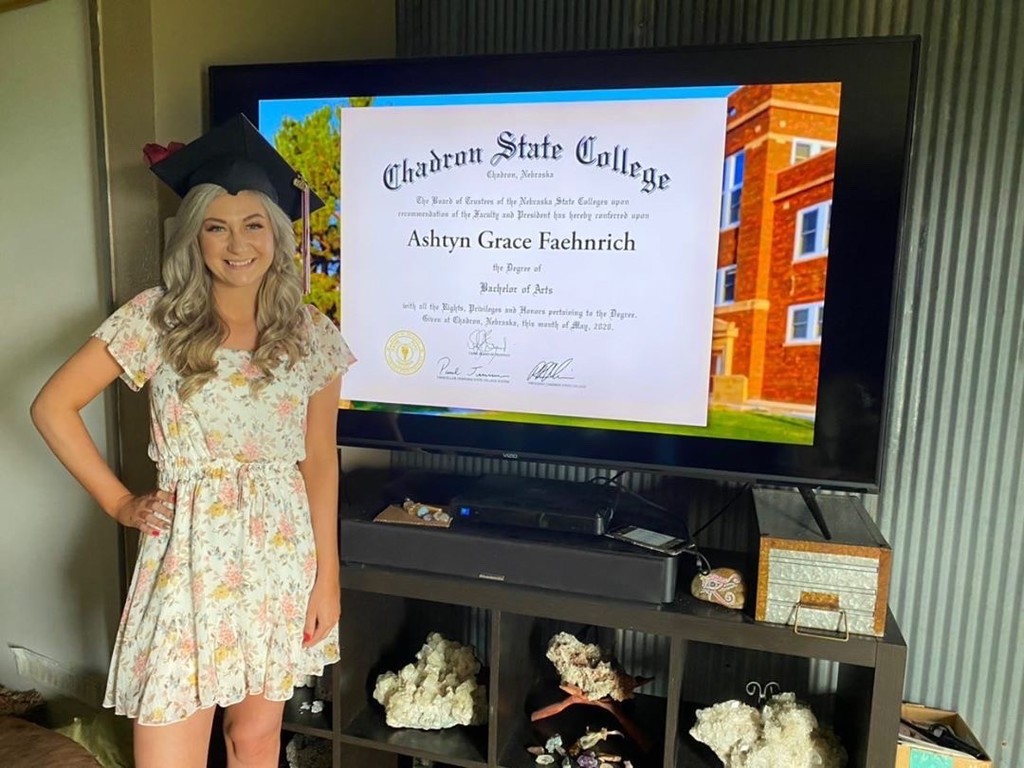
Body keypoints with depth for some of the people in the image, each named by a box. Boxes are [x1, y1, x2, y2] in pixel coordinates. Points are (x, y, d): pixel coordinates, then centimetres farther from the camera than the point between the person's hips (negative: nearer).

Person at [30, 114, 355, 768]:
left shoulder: (312, 334, 0)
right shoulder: (156, 317, -5)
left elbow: (320, 458, 3)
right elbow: (53, 407, 2)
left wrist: (328, 574, 2)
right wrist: (118, 504, -1)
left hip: (284, 554, 2)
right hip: (191, 551, -1)